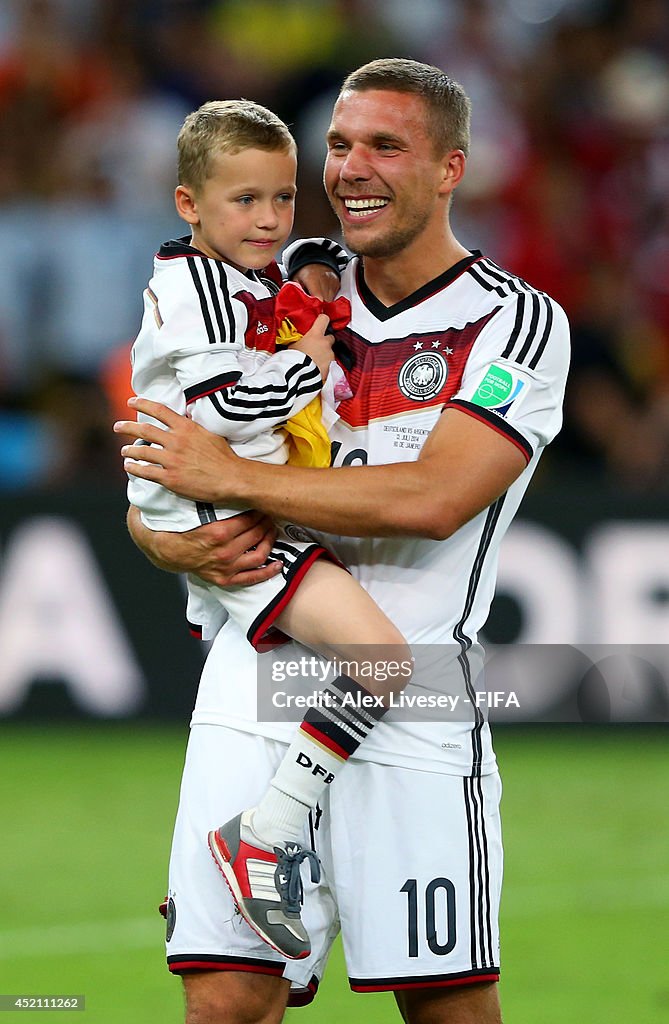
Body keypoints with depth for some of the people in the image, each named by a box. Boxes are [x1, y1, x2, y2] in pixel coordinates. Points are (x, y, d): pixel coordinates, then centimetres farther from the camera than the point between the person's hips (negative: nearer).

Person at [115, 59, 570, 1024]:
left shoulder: (517, 322, 0)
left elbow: (433, 500, -15)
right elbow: (157, 492, 17)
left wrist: (232, 478, -10)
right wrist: (174, 540, -8)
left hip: (410, 709, -3)